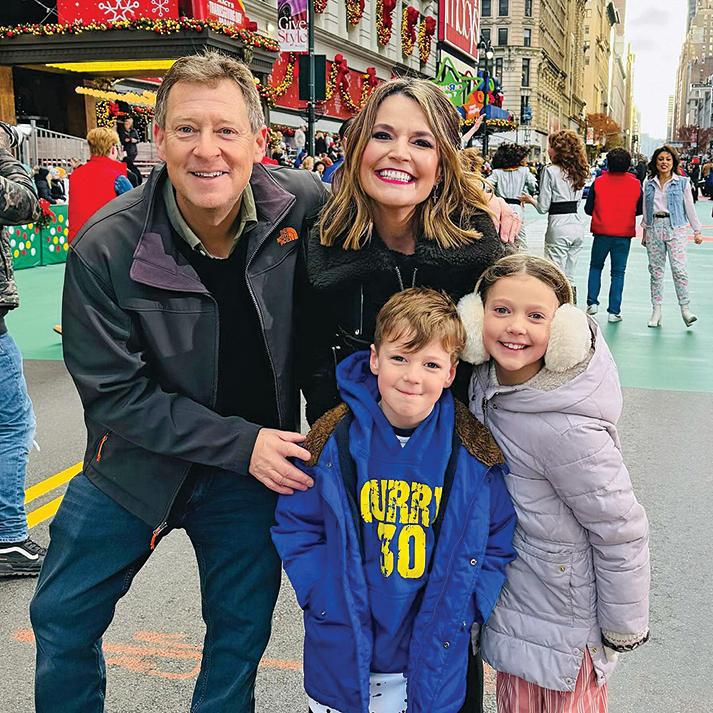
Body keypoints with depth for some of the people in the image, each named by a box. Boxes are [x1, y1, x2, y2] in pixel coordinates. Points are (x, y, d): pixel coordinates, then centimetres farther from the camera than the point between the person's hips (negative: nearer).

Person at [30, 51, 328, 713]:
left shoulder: (301, 205, -17)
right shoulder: (105, 248, -22)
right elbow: (114, 394, -18)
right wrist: (240, 443, -23)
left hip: (257, 463, 1)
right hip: (136, 458, 0)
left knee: (242, 631, 17)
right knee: (63, 619, 14)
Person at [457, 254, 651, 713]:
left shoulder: (565, 429, -32)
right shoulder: (489, 378, -9)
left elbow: (621, 535, -21)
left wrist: (623, 632, -9)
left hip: (564, 630, -7)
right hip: (508, 604, 7)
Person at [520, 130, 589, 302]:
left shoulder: (550, 171, -10)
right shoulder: (579, 172, 10)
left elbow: (543, 207, -9)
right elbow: (577, 203, 16)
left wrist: (530, 199, 10)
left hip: (559, 226, -7)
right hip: (577, 225, 7)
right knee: (569, 278, 14)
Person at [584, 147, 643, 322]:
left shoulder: (598, 182, -5)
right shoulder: (635, 184, -2)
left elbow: (588, 209, -1)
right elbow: (640, 210, 7)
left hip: (602, 232, 0)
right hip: (624, 235, 0)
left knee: (595, 266, 19)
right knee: (618, 272, 7)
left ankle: (592, 302, 7)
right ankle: (614, 311, 6)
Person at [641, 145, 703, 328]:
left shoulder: (682, 182, 4)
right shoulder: (649, 184, 11)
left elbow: (689, 208, 5)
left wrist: (697, 231, 3)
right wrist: (645, 232, 15)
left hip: (675, 228, -3)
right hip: (654, 228, 3)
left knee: (679, 269, -11)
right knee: (655, 270, 4)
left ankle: (685, 309, -6)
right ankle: (656, 310, 9)